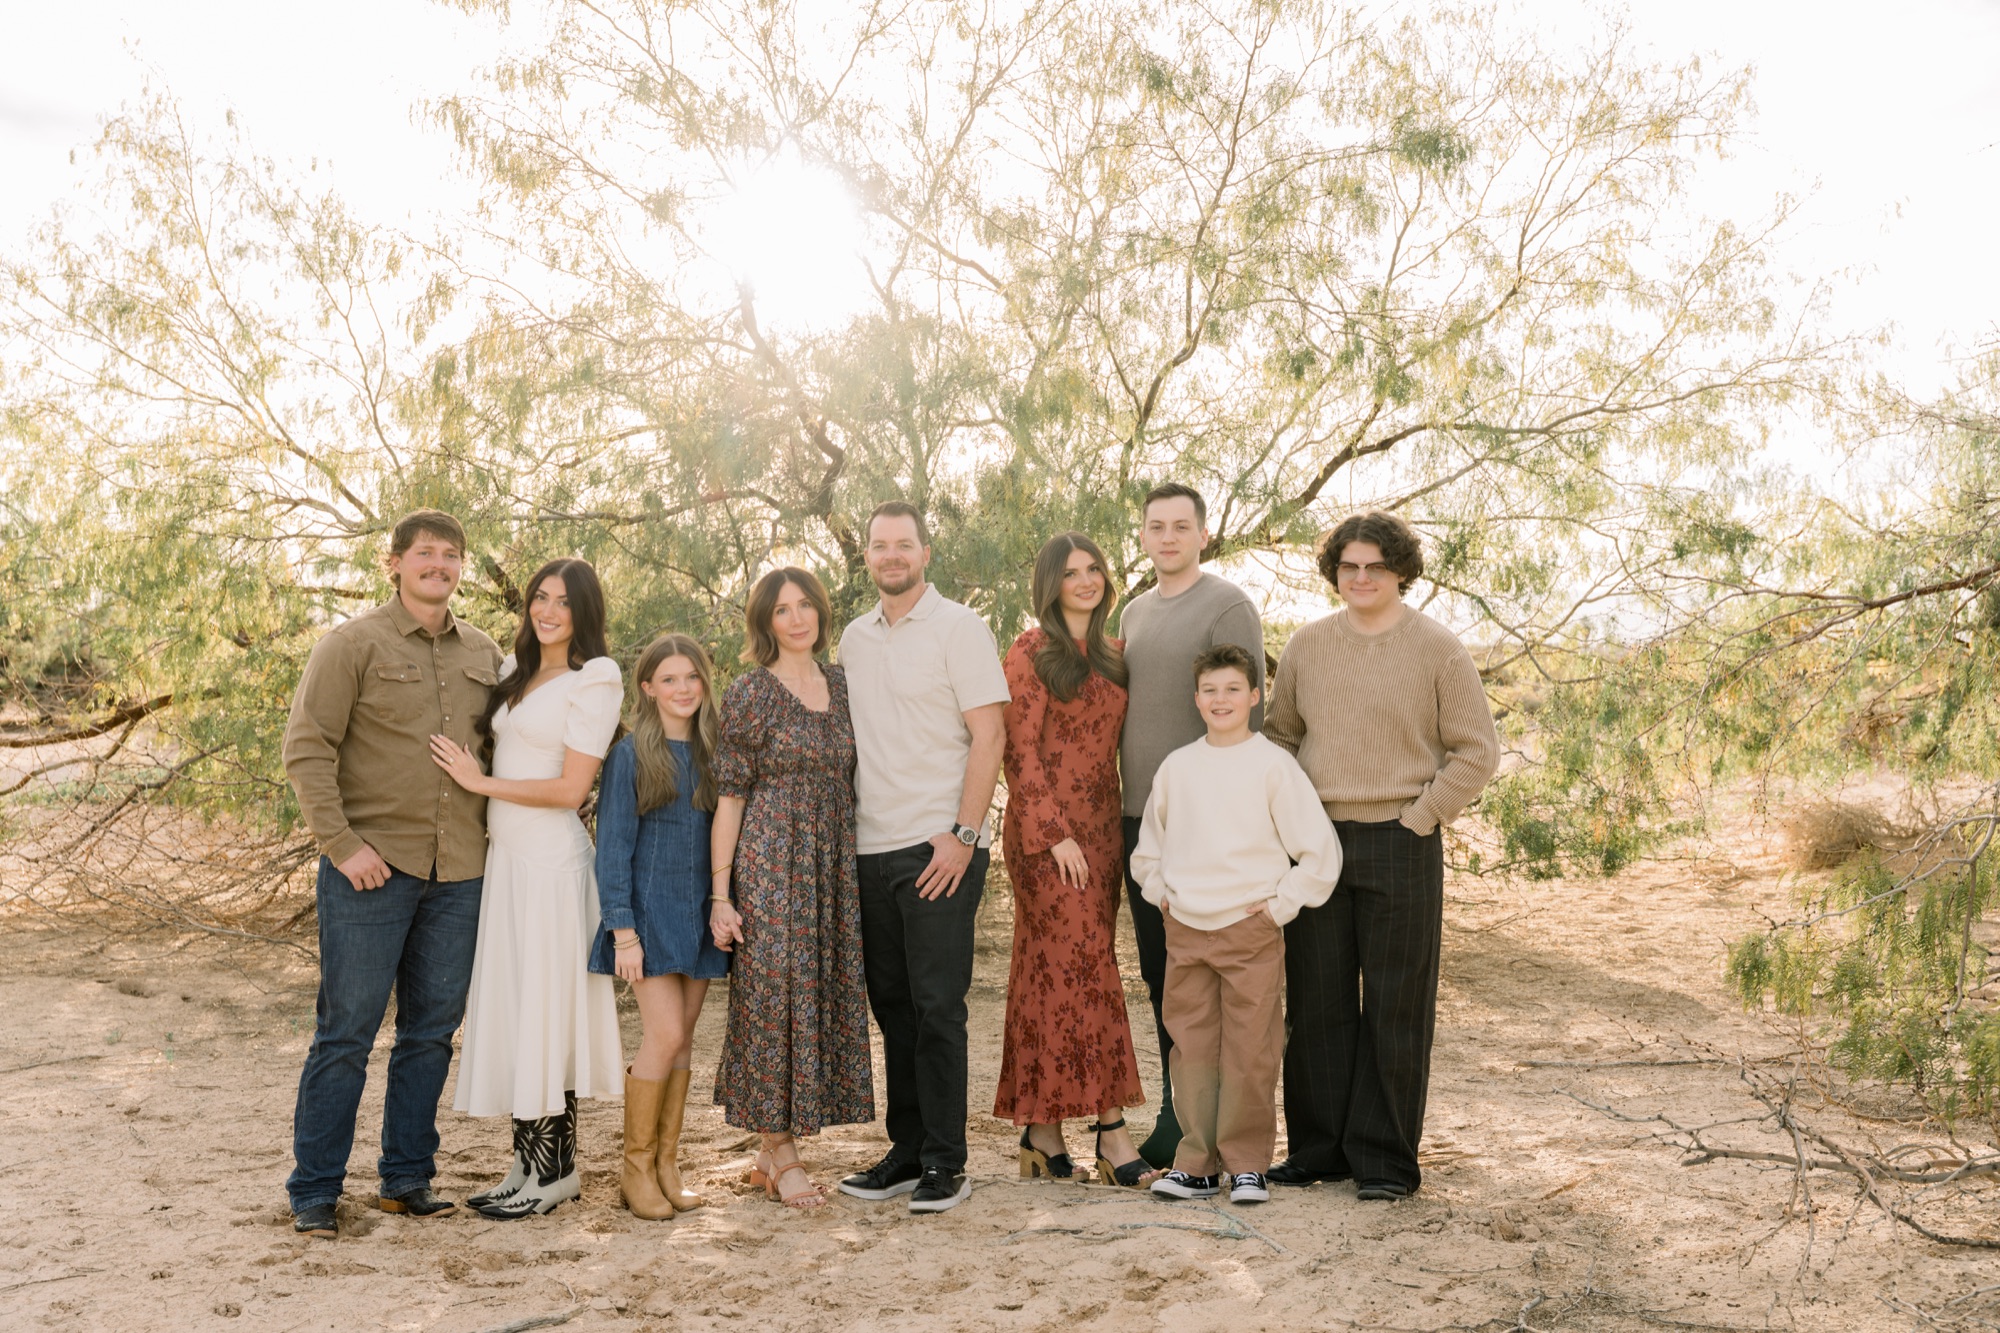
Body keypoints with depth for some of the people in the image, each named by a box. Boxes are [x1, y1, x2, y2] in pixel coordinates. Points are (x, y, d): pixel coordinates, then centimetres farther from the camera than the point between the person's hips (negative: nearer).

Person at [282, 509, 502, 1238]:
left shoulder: (483, 654, 12)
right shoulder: (352, 644, -3)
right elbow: (306, 748, -7)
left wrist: (498, 835, 8)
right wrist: (342, 843, -14)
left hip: (457, 874, 5)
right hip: (371, 869, -5)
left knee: (432, 1029, 11)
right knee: (346, 1029, 1)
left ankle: (407, 1177, 23)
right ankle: (314, 1190, 13)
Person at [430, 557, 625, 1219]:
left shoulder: (594, 680, -8)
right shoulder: (516, 669, 15)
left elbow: (570, 788, -12)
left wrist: (480, 782, -9)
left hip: (549, 861, -7)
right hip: (504, 856, 7)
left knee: (543, 1011, -2)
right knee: (509, 1011, 9)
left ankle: (553, 1170, 8)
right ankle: (530, 1163, 17)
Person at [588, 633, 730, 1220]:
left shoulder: (714, 754, 8)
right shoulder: (630, 755, -5)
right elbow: (613, 847, -7)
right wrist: (623, 930, -12)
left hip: (701, 916, 5)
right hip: (649, 912, -4)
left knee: (682, 1040, 8)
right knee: (664, 1036, -10)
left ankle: (667, 1164, 16)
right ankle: (636, 1166, 5)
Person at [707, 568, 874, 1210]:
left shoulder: (841, 684, 11)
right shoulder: (750, 692, -5)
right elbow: (729, 795, -6)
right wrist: (720, 894, -11)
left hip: (832, 865, 6)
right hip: (770, 862, -6)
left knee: (825, 993, 7)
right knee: (775, 993, -2)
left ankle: (772, 1155, 19)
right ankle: (781, 1153, 10)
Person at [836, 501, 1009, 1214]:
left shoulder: (958, 627, -3)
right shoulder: (854, 637, 15)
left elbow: (989, 733, -9)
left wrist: (963, 835, -15)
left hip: (938, 846, -6)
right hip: (870, 847, 6)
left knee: (937, 1007, -4)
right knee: (892, 1004, 10)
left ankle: (945, 1163, 5)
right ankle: (906, 1151, 20)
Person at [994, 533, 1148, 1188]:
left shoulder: (1112, 656, 15)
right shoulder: (1031, 653, -5)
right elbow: (1021, 752, -9)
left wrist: (1116, 826, 7)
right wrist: (1055, 834, -14)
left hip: (1102, 826, 6)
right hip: (1046, 828, -6)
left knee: (1057, 970, 7)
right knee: (1083, 967, -8)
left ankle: (1041, 1125, 11)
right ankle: (1109, 1124, -5)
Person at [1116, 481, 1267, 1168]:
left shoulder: (1228, 606, -6)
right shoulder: (1133, 612, 16)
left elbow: (1245, 714, -11)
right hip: (1138, 816, 7)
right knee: (1158, 973, 12)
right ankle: (1177, 1115, 23)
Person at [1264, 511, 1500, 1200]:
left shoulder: (1438, 649, -2)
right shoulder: (1307, 644, 8)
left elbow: (1477, 750, -1)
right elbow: (1279, 732, 17)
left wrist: (1417, 819, -7)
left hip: (1400, 844, -3)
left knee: (1395, 1007, 3)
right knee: (1316, 1002, 8)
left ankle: (1385, 1158, 14)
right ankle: (1318, 1147, 20)